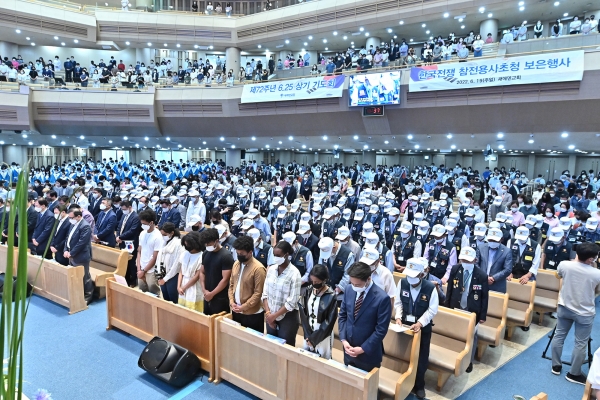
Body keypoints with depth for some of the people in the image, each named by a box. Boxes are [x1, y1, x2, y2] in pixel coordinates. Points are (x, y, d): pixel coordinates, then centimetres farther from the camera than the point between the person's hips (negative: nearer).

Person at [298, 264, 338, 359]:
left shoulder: (331, 296, -17)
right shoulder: (308, 291, -4)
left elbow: (329, 322, -13)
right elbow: (303, 313, -1)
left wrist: (314, 338, -10)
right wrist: (307, 335, -7)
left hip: (322, 336, -4)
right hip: (308, 333, 4)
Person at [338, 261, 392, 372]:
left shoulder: (382, 298, -22)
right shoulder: (348, 289, -6)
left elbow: (381, 329, -17)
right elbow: (342, 316, 4)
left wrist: (363, 349, -15)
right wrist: (343, 340, -7)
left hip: (369, 353, -4)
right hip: (349, 348, 4)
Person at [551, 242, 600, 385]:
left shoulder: (564, 265, -16)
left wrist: (576, 260, 11)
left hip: (564, 308, 3)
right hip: (585, 313, -3)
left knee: (559, 336, 17)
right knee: (581, 344, 11)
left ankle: (556, 366, 30)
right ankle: (574, 374, 23)